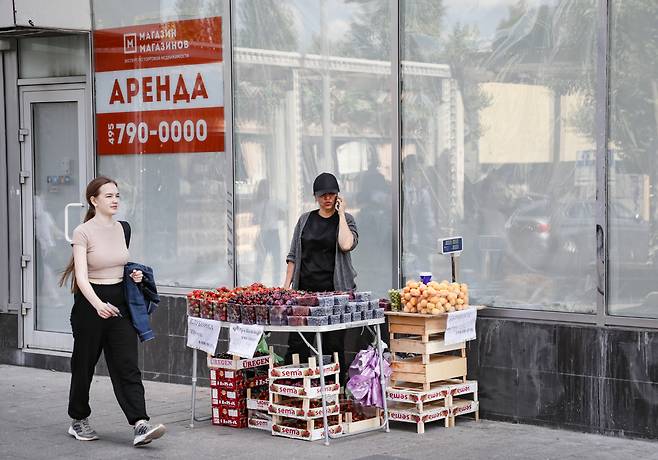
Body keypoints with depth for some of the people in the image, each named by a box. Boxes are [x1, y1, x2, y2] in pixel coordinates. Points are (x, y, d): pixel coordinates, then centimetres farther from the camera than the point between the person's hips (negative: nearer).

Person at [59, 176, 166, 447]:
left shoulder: (120, 229, 9)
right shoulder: (83, 232, -10)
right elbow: (82, 276, -20)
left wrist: (134, 275, 1)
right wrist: (98, 304, -36)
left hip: (119, 302, 5)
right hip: (90, 303, -4)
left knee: (127, 365, -6)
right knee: (84, 364, 9)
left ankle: (140, 425, -15)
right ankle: (78, 421, 27)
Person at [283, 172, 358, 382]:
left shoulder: (345, 219, 5)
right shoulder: (305, 220, 12)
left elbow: (347, 245, -16)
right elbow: (293, 255, 14)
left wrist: (341, 214, -8)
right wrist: (287, 285, 6)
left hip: (334, 289, -2)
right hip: (305, 287, 2)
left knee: (333, 343, 0)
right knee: (296, 341, -2)